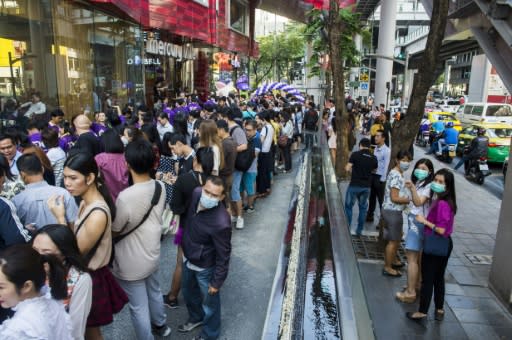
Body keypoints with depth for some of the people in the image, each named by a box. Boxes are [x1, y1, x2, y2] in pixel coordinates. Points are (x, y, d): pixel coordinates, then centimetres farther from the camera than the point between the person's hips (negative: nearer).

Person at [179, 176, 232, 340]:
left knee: (209, 302, 20)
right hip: (187, 259, 7)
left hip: (205, 268, -7)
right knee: (189, 293, 32)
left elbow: (223, 256, -25)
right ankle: (196, 317, 62)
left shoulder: (221, 223, -40)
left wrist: (217, 282, -13)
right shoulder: (196, 194, -20)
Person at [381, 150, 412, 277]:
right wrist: (410, 200, -16)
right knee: (393, 240, 2)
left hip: (394, 211, 10)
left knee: (397, 237, 24)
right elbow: (394, 198, -25)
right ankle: (387, 268, 14)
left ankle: (391, 261, 41)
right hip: (393, 211, -10)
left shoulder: (398, 174, 10)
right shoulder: (396, 175, -22)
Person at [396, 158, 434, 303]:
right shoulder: (417, 183, 14)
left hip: (418, 223, -9)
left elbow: (418, 202, -29)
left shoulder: (428, 186, -13)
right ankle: (417, 284, 31)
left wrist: (412, 188, -39)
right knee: (417, 256, 18)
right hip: (414, 221, 9)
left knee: (411, 258, -8)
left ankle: (410, 292, -4)